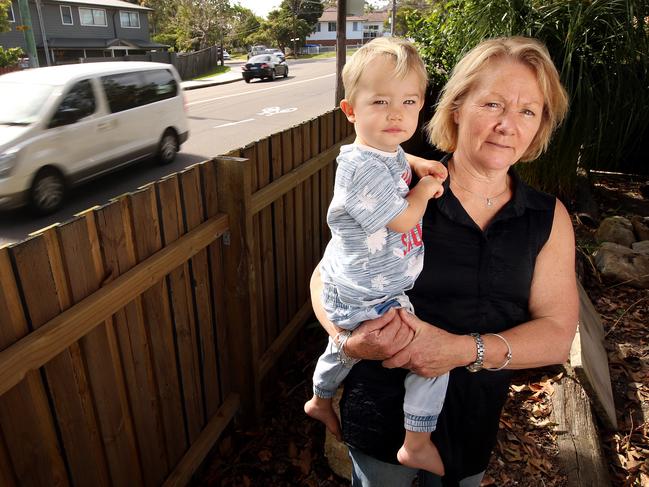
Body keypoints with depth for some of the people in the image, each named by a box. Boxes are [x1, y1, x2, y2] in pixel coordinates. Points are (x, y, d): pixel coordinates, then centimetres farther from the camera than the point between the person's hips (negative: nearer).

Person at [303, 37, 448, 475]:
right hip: (370, 301, -10)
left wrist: (418, 165, 5)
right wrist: (425, 189, -6)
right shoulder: (363, 168, -30)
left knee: (343, 346, 31)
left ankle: (320, 401, 58)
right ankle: (417, 444, 13)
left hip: (351, 293, 10)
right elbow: (402, 219, -25)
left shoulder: (389, 150, 0)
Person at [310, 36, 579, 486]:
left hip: (476, 422, 3)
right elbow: (326, 276, -9)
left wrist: (463, 349, -27)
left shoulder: (550, 219, -4)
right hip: (386, 414, -2)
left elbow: (558, 334, -10)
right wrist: (349, 339, -29)